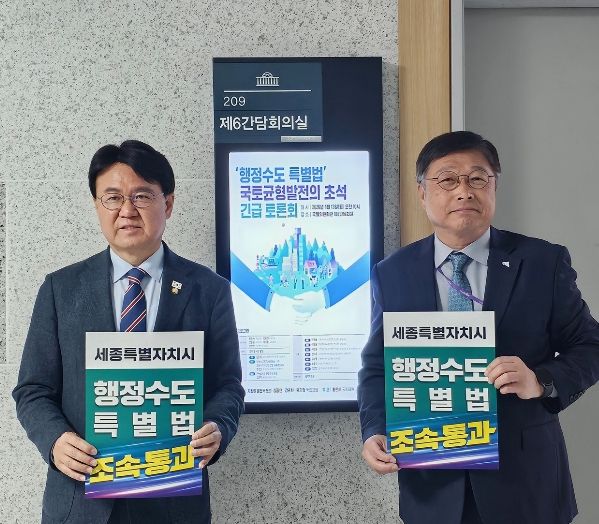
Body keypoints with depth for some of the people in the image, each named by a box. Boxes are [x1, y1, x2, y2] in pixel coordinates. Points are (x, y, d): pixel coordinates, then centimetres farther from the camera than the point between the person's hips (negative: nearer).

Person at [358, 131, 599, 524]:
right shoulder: (393, 273, 0)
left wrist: (541, 381, -20)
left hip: (524, 477, -1)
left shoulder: (545, 262, -5)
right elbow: (378, 366, 5)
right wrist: (376, 432, -12)